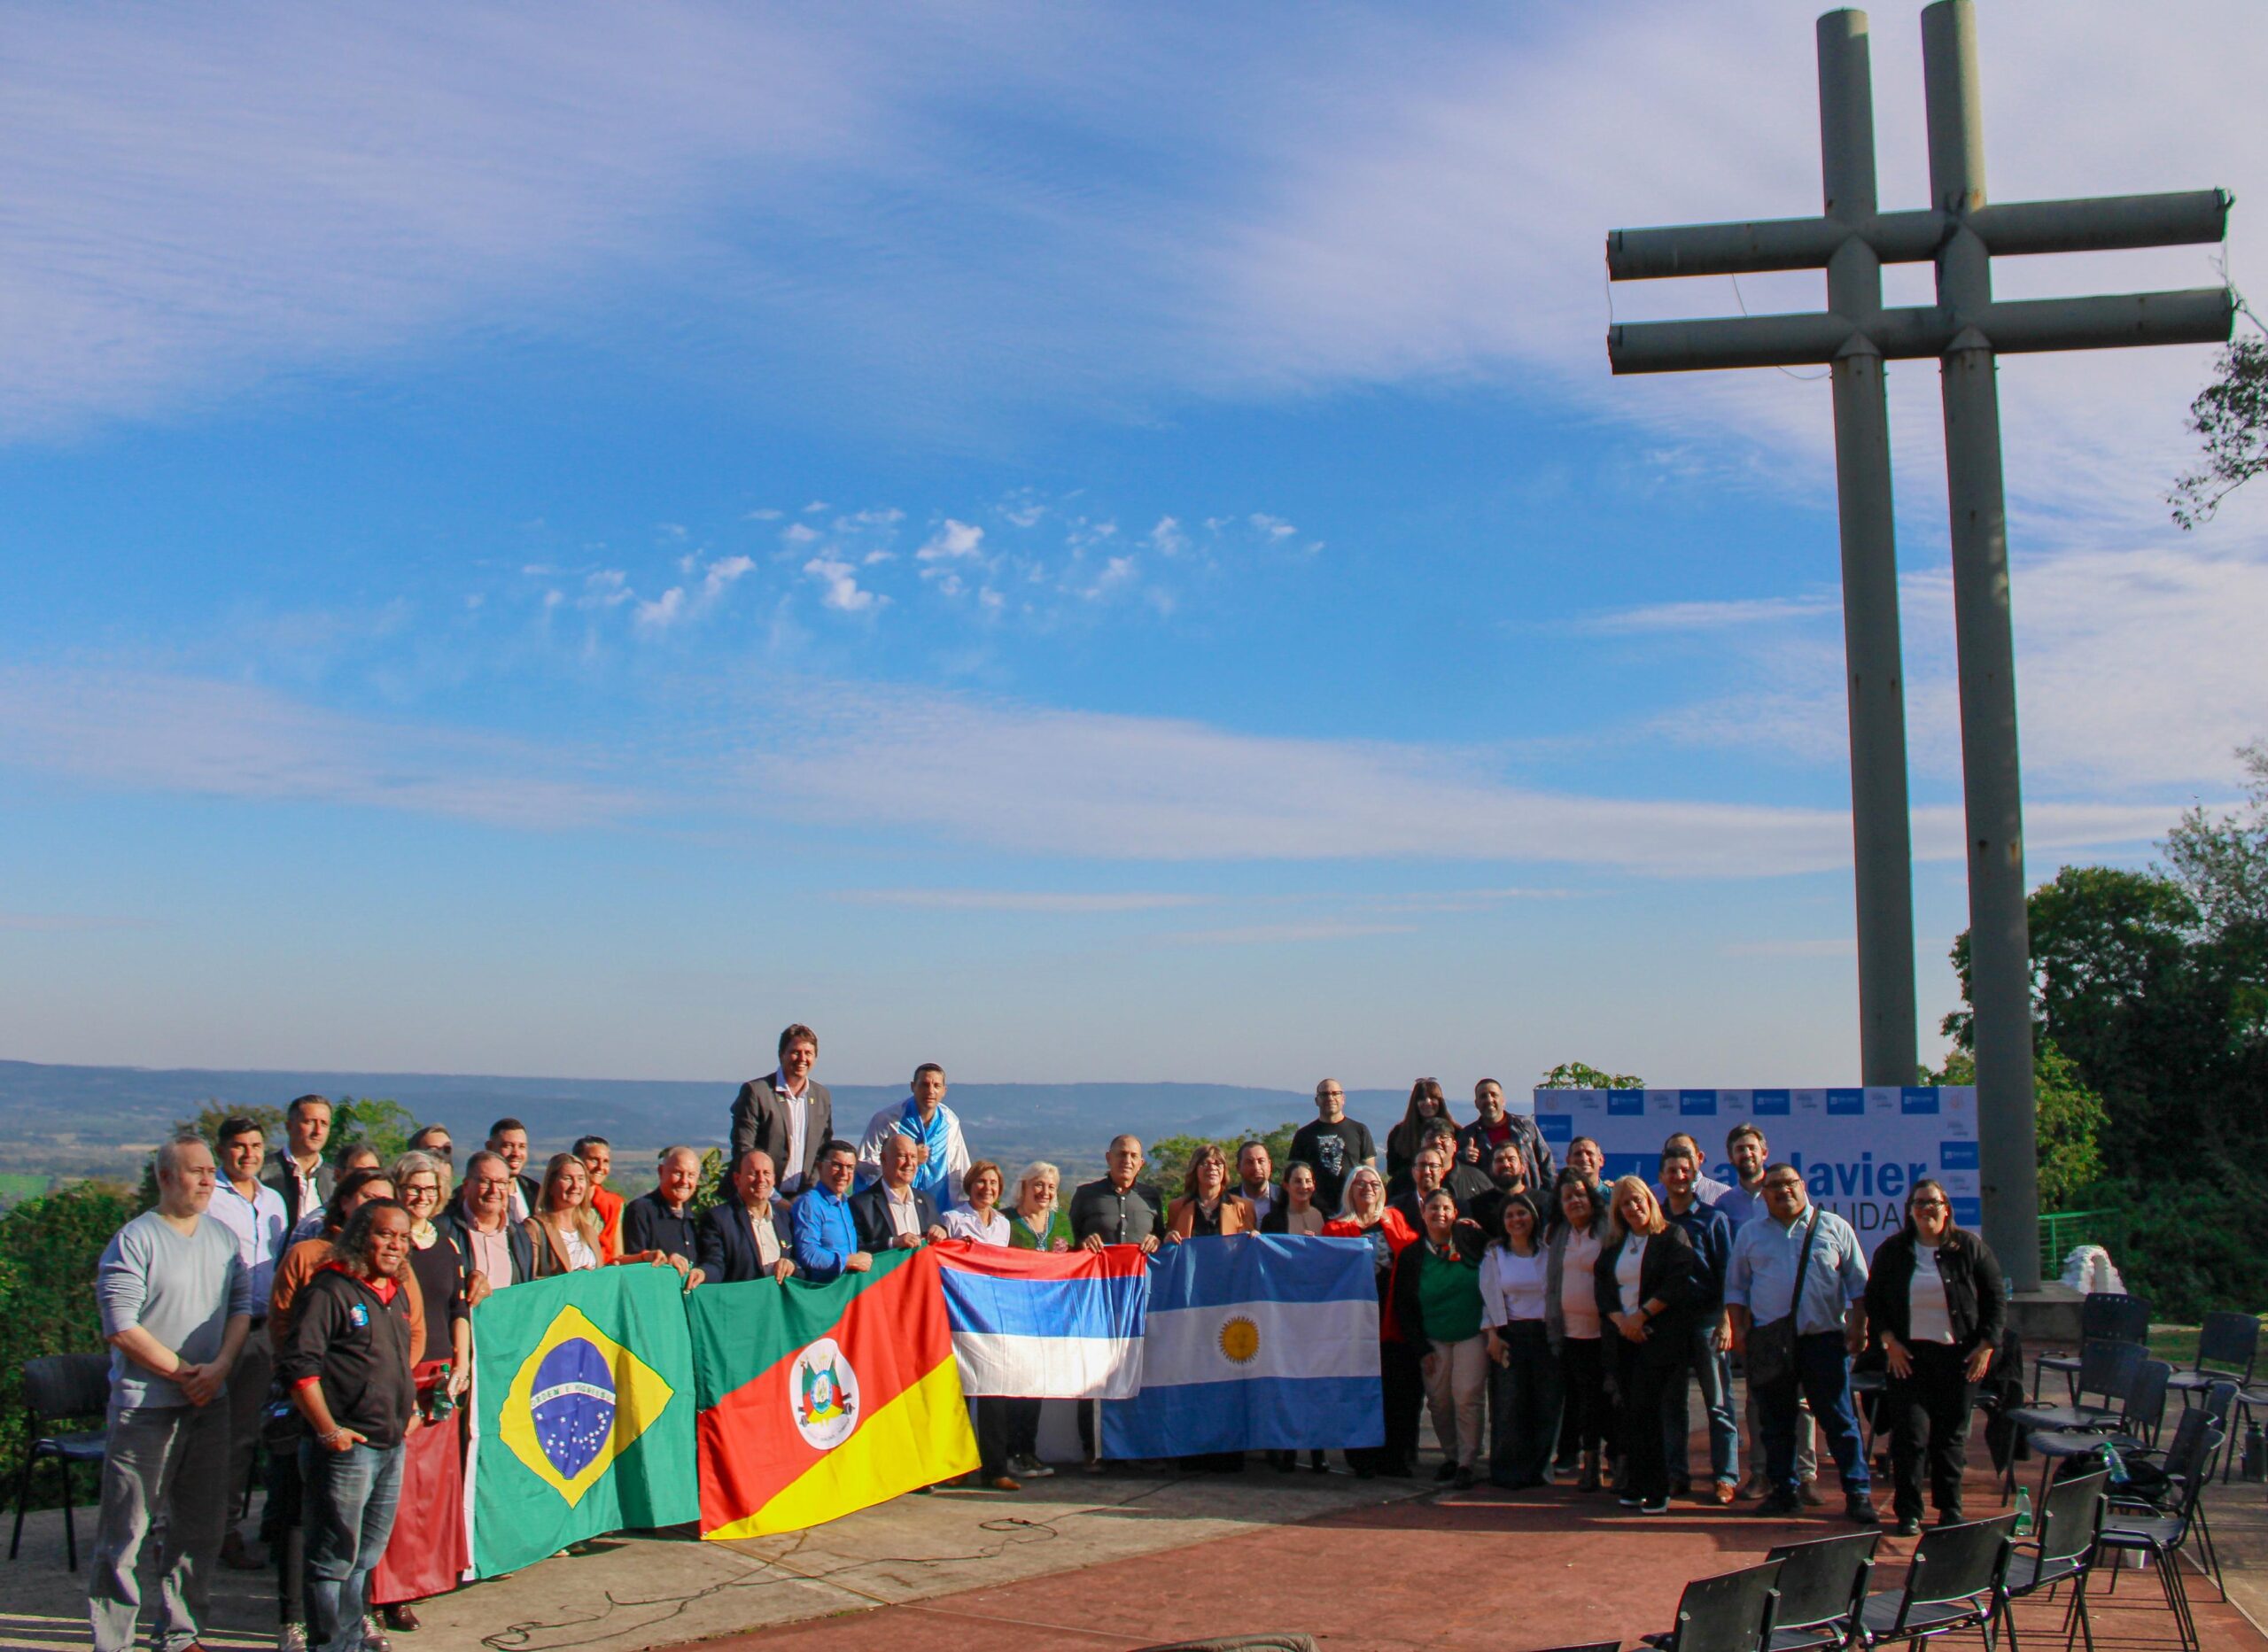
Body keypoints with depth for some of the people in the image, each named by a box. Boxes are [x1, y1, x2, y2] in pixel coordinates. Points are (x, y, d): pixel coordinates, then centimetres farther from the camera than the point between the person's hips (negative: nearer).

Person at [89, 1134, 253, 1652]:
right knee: (125, 1531, -1)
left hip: (209, 1403, 6)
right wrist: (184, 1372, -13)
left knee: (200, 1527, 12)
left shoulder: (224, 1239, 10)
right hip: (145, 1406, -6)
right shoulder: (134, 1241, -10)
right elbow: (121, 1327, -15)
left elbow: (242, 1306, 9)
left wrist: (219, 1366, -8)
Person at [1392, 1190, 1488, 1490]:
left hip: (1472, 1335, -2)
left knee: (1467, 1397, -10)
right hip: (1433, 1340, 2)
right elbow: (1402, 1307, 6)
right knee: (1439, 1401, 1)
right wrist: (1421, 1349, 1)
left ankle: (1466, 1463, -2)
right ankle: (1450, 1456, 19)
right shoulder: (1410, 1256, 4)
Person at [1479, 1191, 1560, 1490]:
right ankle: (1510, 1470, 5)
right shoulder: (1494, 1255, 9)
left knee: (1546, 1404, 0)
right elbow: (1489, 1297, 6)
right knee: (1509, 1405, -4)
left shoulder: (1548, 1253, 7)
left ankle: (1539, 1468, 11)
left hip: (1544, 1335, 1)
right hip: (1510, 1335, -1)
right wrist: (1493, 1335, -4)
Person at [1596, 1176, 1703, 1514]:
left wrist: (1641, 1315, -12)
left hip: (1661, 1335, -5)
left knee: (1644, 1410, -12)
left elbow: (1677, 1284, -11)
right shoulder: (1613, 1245, 16)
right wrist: (1620, 1320, -7)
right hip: (1625, 1336, 5)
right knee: (1631, 1412, 2)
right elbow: (1602, 1285, 10)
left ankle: (1656, 1490, -6)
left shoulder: (1672, 1236, -1)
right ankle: (1635, 1486, 7)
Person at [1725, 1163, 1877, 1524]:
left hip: (1824, 1337, -2)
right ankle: (1783, 1491, 15)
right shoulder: (1749, 1234, 12)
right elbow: (1735, 1286, 15)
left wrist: (1857, 1325, -1)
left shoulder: (1834, 1227, 7)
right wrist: (1739, 1328, 4)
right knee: (1776, 1422, 7)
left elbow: (1858, 1283, 8)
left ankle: (1858, 1493, 2)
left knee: (1839, 1420, -2)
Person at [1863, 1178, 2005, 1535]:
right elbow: (1873, 1300, 9)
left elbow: (1996, 1299, 4)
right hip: (1909, 1357, 0)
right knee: (1910, 1433, -6)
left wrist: (1986, 1346, -4)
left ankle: (1950, 1509, 18)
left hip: (1957, 1356, 0)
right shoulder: (1892, 1251, 4)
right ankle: (1907, 1511, 1)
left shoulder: (1970, 1247, 1)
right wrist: (1889, 1342, -3)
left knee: (1952, 1435, 6)